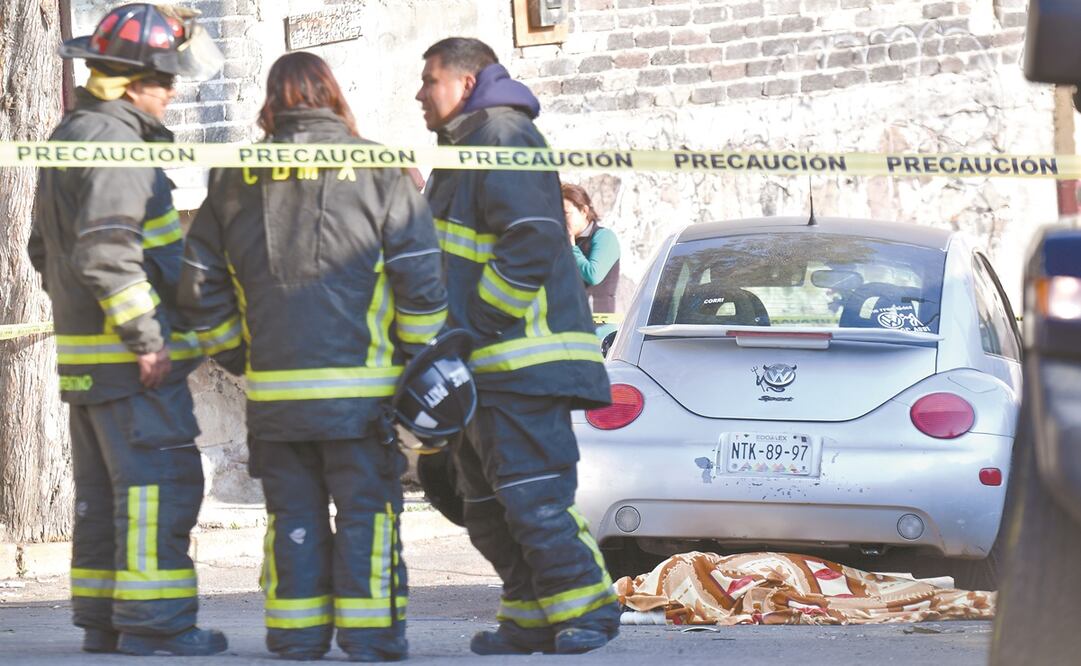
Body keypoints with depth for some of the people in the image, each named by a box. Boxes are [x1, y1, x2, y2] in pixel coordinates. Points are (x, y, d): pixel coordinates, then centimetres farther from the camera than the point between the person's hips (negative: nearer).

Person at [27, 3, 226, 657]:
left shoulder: (69, 138, 17)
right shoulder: (115, 143, -16)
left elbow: (45, 247, 24)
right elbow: (105, 251, -26)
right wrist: (146, 339, -23)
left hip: (85, 352, 10)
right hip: (130, 357, -10)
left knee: (104, 489, 13)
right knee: (159, 483, -8)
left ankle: (102, 620, 17)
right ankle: (153, 623, -8)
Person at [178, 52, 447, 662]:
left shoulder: (236, 179, 7)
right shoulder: (378, 170, -2)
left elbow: (201, 288, 10)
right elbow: (421, 279, -5)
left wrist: (241, 357, 20)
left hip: (272, 391, 3)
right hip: (360, 389, -3)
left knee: (293, 517, 10)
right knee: (366, 513, 3)